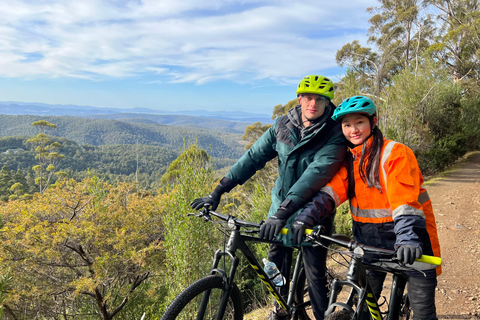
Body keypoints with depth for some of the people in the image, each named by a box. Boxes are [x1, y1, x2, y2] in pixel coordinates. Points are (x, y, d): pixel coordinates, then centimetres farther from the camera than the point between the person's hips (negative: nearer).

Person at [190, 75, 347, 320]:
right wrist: (217, 192, -11)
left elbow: (315, 174, -31)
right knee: (277, 260, 14)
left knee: (315, 273, -1)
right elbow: (254, 157, -6)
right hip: (281, 206, 4)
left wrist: (282, 213, -42)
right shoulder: (283, 126, -4)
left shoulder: (334, 136, -17)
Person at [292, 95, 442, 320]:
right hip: (368, 239, 5)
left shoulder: (394, 153, -13)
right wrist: (306, 217, -24)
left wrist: (408, 239, -37)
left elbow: (405, 201, -24)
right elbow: (330, 192, -9)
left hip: (405, 237, -4)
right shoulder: (349, 159, 5)